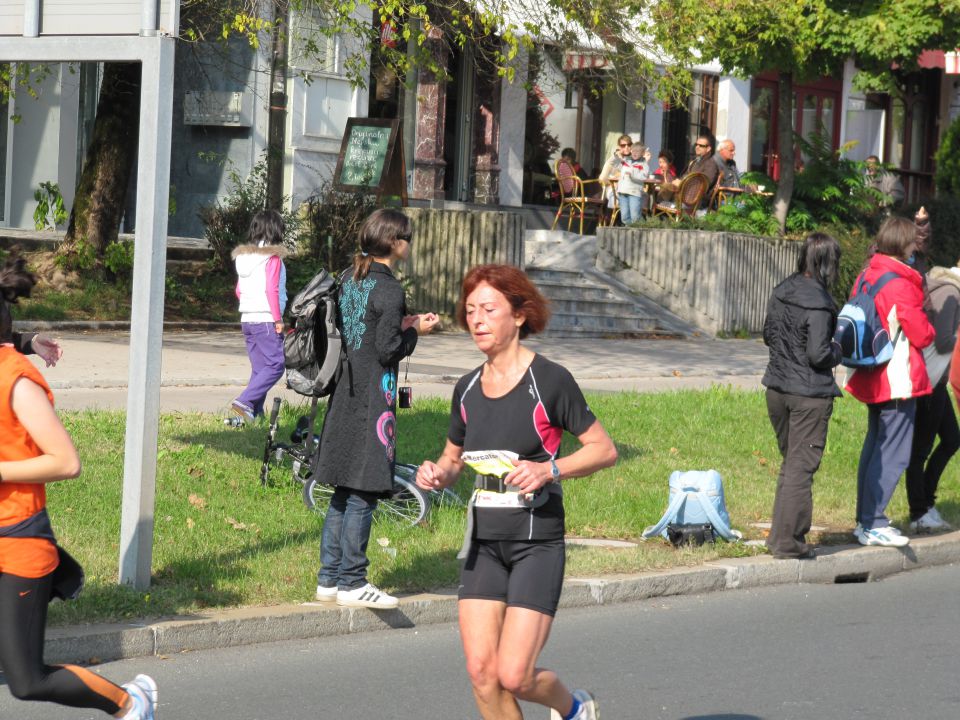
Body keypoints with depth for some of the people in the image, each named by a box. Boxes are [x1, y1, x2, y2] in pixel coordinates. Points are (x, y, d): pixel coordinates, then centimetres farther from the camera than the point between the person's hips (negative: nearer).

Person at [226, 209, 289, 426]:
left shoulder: (244, 256, 12)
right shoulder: (272, 257, -10)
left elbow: (239, 291, 15)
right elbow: (271, 290, -17)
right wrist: (278, 319, -12)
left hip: (247, 318, 8)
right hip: (266, 319, -8)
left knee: (259, 368, 12)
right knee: (275, 364, -7)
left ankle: (254, 412, 7)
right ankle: (244, 402, -18)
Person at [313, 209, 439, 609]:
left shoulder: (352, 281, 12)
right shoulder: (388, 288, -15)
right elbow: (388, 349, -17)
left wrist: (403, 325, 15)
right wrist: (416, 330, -1)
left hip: (347, 394, 9)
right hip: (373, 399, -9)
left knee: (344, 491, 13)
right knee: (363, 493, -5)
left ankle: (329, 579, 15)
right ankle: (352, 582, -2)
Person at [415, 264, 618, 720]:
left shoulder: (549, 381, -9)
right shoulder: (468, 389, 8)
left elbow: (604, 449, -5)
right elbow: (454, 458, 22)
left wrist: (549, 469, -20)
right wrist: (435, 475, -1)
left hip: (538, 541, -5)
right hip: (484, 540, 5)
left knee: (514, 676, -10)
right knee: (481, 671, -4)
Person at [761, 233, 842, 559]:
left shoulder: (782, 291, 3)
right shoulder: (818, 303, -21)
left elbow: (769, 334, 14)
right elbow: (818, 354, -21)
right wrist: (836, 352, -2)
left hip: (777, 388, 8)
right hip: (810, 394, -8)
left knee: (790, 461, 20)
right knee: (802, 466, 1)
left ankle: (780, 535, 25)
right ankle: (788, 542, 4)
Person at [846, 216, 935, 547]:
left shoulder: (867, 277, 7)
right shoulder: (901, 284, -19)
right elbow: (921, 334, -14)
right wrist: (929, 330, 7)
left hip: (872, 379, 9)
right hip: (898, 380, -9)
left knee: (874, 447, 16)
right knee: (893, 453, -5)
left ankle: (865, 520, 21)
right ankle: (873, 525, -6)